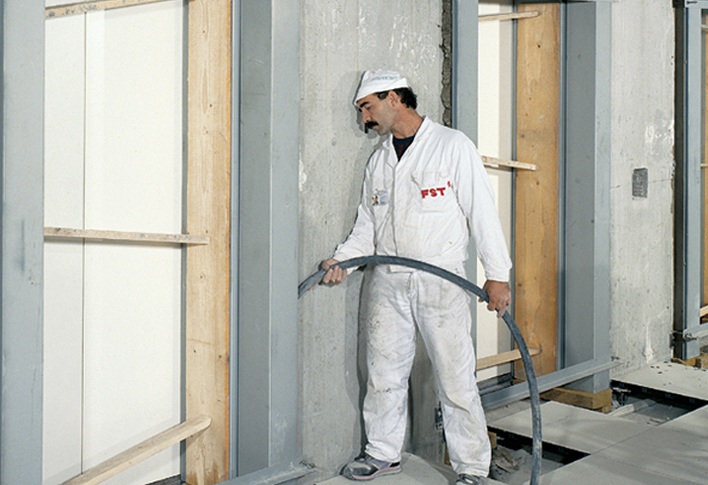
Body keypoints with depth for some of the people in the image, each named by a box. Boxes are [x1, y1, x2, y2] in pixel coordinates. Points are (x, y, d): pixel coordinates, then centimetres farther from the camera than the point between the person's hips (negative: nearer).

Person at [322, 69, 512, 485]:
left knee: (456, 379, 0)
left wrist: (497, 274, -8)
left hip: (441, 281, -5)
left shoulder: (453, 146, -2)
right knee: (384, 372, 12)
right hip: (387, 282, 6)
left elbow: (482, 210, -5)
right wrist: (342, 259, 2)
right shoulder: (379, 159, 15)